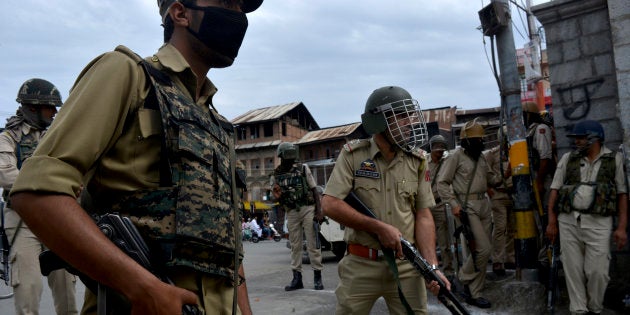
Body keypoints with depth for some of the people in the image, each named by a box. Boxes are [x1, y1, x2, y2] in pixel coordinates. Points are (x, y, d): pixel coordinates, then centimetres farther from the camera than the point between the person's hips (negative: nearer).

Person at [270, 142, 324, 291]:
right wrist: (278, 197, -12)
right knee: (295, 246, 7)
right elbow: (278, 199, 13)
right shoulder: (276, 175, 6)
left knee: (313, 244, -3)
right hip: (291, 212, 2)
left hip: (308, 209, -2)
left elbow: (314, 190, 1)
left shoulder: (303, 169, 1)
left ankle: (317, 276, 3)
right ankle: (297, 278, 13)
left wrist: (319, 211, -9)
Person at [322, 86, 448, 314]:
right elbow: (330, 205, -12)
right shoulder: (353, 155, -6)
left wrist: (431, 265, -9)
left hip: (407, 265, 2)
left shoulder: (417, 160, 3)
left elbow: (423, 215, 2)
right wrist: (379, 227, -16)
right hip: (361, 266, -2)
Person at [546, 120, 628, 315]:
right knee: (573, 269, 5)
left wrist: (622, 227, -2)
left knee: (597, 271, -3)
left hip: (598, 222, -2)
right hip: (568, 221, 2)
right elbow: (555, 190, 8)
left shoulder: (615, 159, 7)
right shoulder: (568, 159, 10)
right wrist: (552, 222, 3)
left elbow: (622, 194, 5)